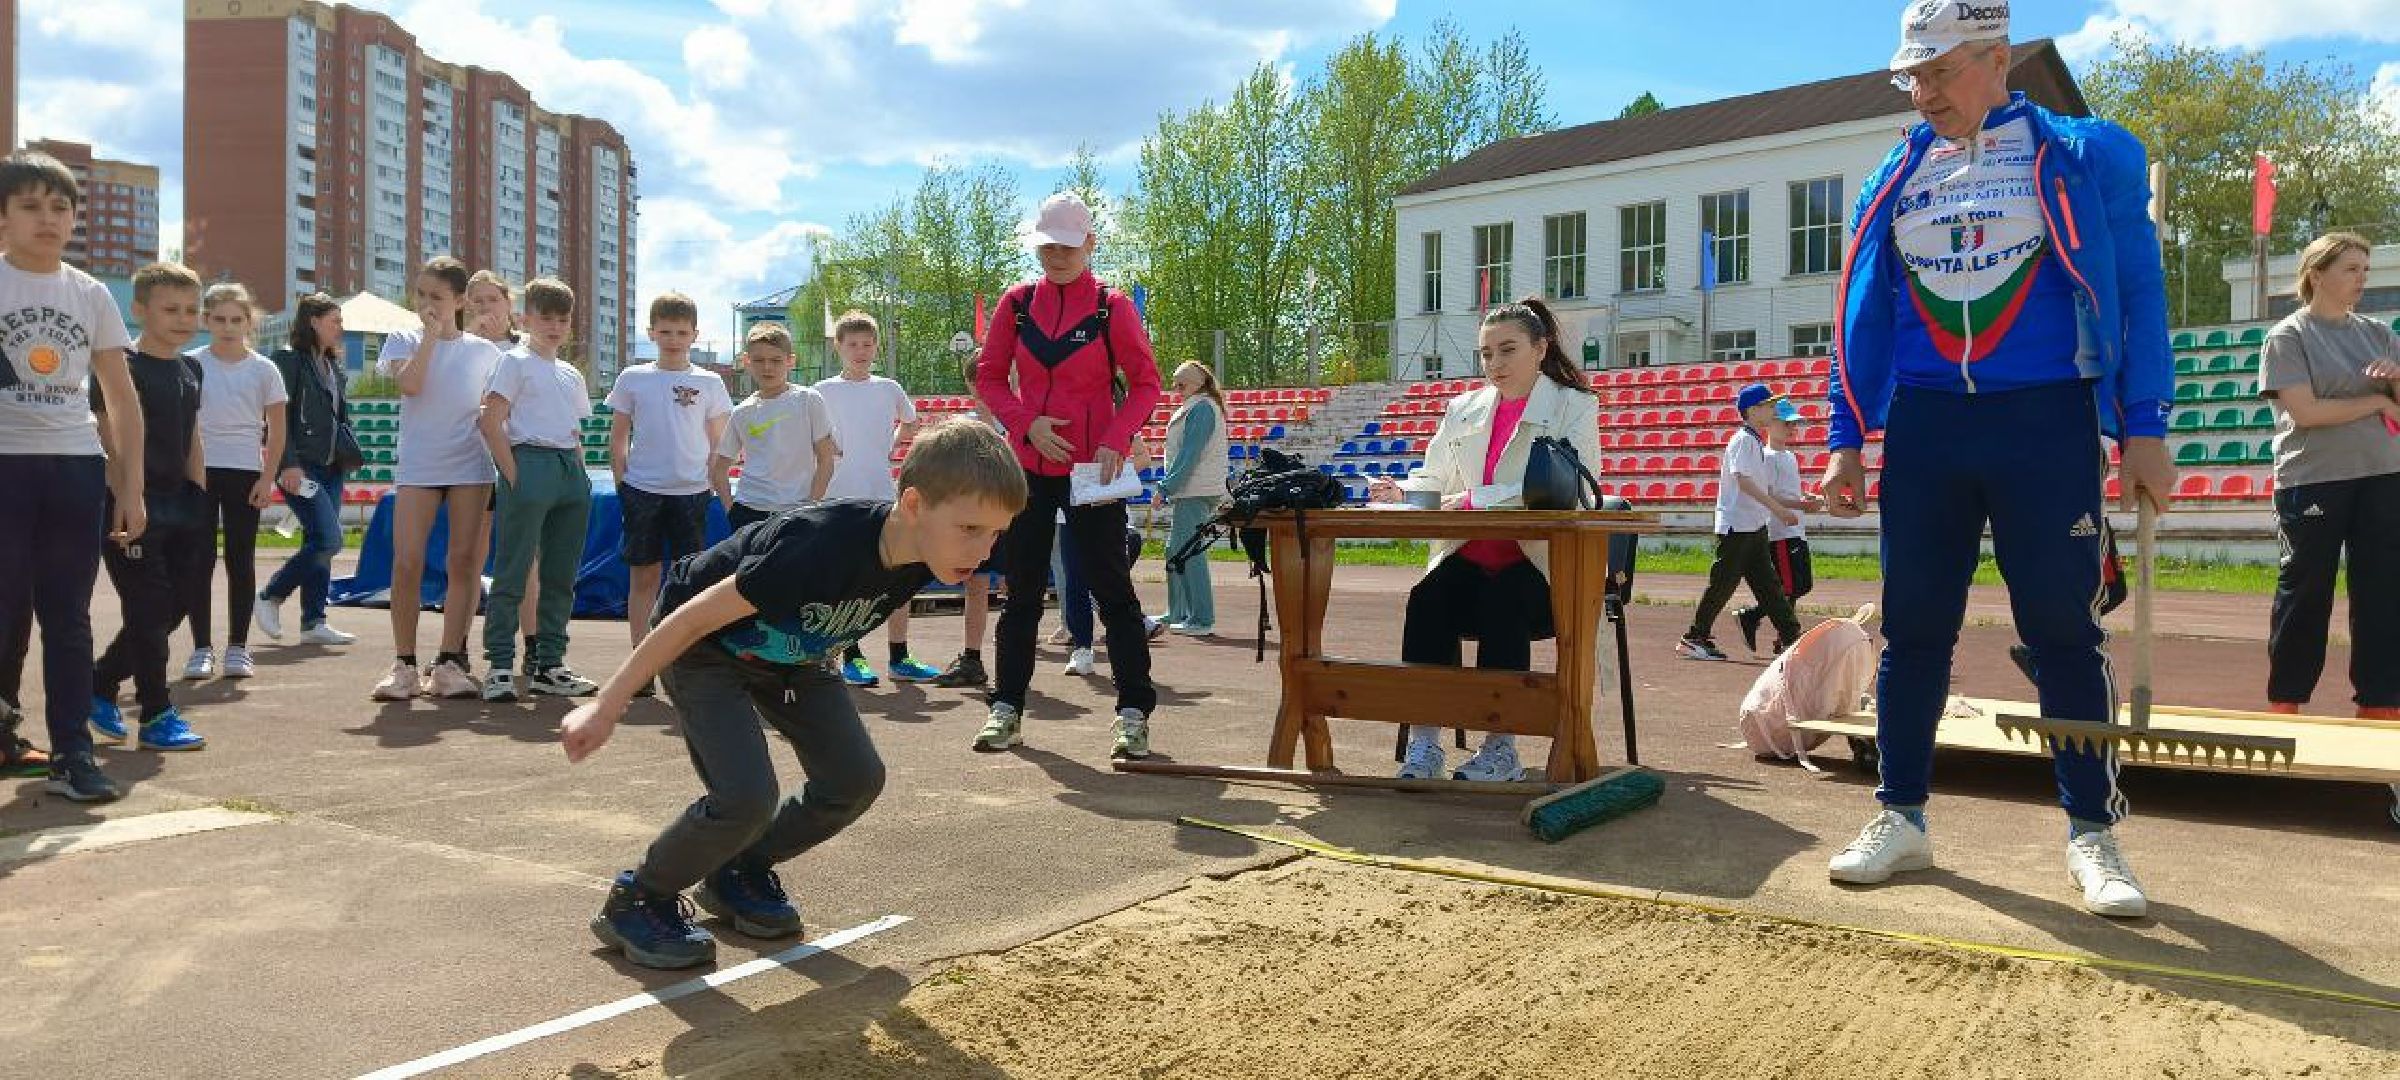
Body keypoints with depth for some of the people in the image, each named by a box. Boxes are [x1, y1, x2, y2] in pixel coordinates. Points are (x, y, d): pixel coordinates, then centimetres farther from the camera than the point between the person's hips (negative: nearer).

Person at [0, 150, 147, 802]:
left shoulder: (91, 295, 9)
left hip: (76, 468, 3)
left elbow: (123, 400, 11)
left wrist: (131, 487, 6)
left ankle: (72, 752, 10)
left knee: (68, 616, 6)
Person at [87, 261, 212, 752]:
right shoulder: (123, 366, -10)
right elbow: (114, 442, -14)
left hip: (179, 505, 7)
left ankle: (98, 685, 29)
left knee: (170, 610, 11)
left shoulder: (191, 369, 13)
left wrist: (200, 503, 14)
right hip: (134, 505, -7)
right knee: (149, 611, -3)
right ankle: (157, 716, 6)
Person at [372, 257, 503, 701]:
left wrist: (487, 415, -4)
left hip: (470, 465, 1)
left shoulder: (483, 351, 8)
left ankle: (449, 663, 6)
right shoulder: (404, 341, 6)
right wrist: (430, 335, -9)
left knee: (464, 563, 0)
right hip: (417, 466, -1)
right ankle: (404, 665, 2)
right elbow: (410, 384, -13)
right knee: (406, 563, -8)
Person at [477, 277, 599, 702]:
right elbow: (491, 423, -8)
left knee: (561, 574, 8)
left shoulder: (571, 375, 20)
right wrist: (512, 475, -14)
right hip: (530, 461, -7)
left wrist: (580, 472, 10)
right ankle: (499, 665, -2)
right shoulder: (515, 362, 1)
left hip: (571, 472, 7)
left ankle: (548, 665, 16)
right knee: (513, 572, -6)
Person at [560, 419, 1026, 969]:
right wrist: (606, 706, -25)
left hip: (792, 653, 7)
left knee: (856, 779, -2)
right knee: (747, 798, -22)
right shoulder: (823, 545, -40)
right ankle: (636, 900, 4)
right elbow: (695, 617, -31)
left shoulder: (921, 557, -18)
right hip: (706, 649, -7)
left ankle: (740, 872, 21)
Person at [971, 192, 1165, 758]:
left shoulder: (1113, 306, -4)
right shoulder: (1017, 303, 4)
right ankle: (1007, 708, 19)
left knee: (1111, 585, -2)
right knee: (1022, 588, 10)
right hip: (1029, 464, 3)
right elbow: (990, 376, 8)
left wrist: (1116, 439, -17)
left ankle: (1134, 711, 5)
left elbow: (1145, 383, -2)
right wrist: (1026, 422, -9)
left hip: (1092, 468, -3)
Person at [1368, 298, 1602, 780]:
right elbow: (1436, 478, 18)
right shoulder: (1463, 409, 19)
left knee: (1502, 603, -34)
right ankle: (1423, 743, -27)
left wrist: (1477, 499, -23)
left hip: (1541, 560, -4)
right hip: (1472, 554, 4)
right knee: (1427, 598, -27)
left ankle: (1500, 749, -25)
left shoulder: (1574, 406, 1)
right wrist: (1401, 491, -7)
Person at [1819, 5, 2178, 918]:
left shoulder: (2087, 158, 2)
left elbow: (2137, 295, 1)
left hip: (2046, 424, -3)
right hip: (1923, 427, 3)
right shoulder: (1894, 181, 11)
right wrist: (1847, 440, 7)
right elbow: (1865, 318, 12)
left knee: (2063, 631, 1)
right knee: (1913, 629, 5)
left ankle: (2093, 835, 12)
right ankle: (1900, 817, 15)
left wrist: (2142, 430, -6)